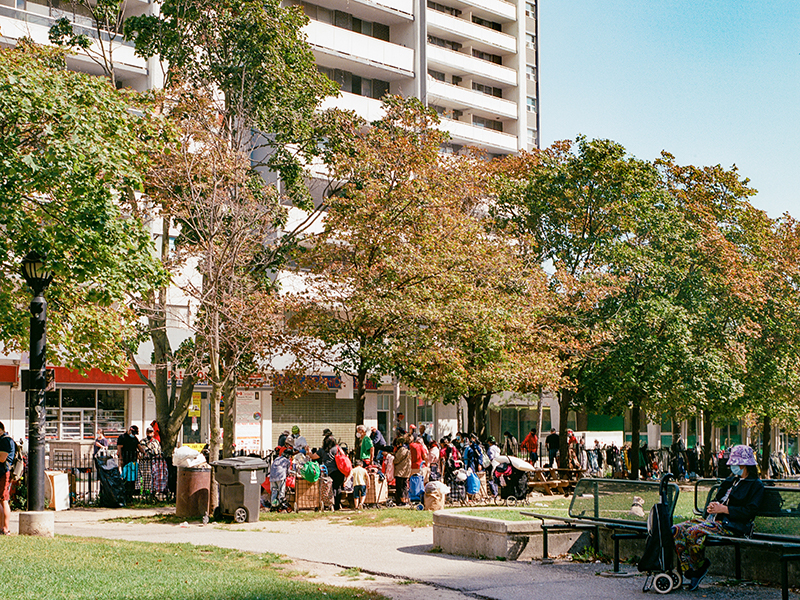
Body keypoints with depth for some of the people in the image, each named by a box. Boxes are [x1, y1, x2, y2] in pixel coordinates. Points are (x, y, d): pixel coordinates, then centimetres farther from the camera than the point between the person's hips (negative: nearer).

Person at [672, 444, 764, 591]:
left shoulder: (756, 485, 2)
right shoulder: (731, 480, 27)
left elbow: (749, 511, -10)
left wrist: (723, 509, -14)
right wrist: (711, 506, 4)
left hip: (732, 526, -8)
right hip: (713, 520, 8)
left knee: (693, 532, -31)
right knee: (678, 530, -15)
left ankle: (700, 566, -7)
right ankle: (690, 572, -16)